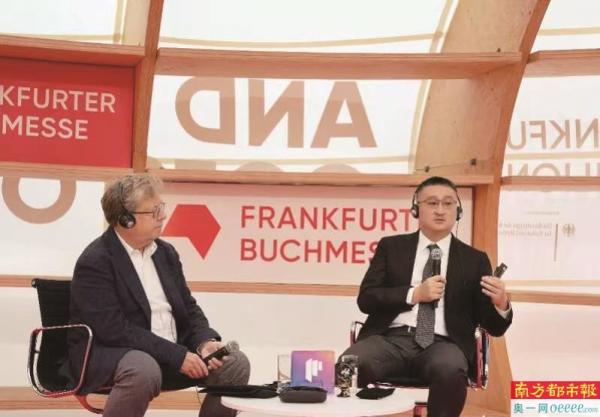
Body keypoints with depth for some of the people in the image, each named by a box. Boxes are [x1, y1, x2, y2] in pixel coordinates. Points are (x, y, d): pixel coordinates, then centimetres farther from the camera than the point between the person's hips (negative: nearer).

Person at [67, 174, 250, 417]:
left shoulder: (166, 253, 10)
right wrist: (178, 356, -24)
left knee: (236, 364, -8)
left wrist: (204, 343, -9)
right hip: (109, 356, -7)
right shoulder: (95, 262, -13)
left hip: (171, 352, 7)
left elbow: (188, 310, 13)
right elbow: (114, 330, -22)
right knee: (144, 369, -38)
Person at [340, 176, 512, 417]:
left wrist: (501, 304, -13)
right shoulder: (391, 247, 16)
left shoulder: (474, 260, 15)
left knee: (450, 371, -37)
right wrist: (414, 294, -7)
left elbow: (493, 327, 11)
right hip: (391, 338, 0)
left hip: (442, 344, 0)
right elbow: (366, 298, 5)